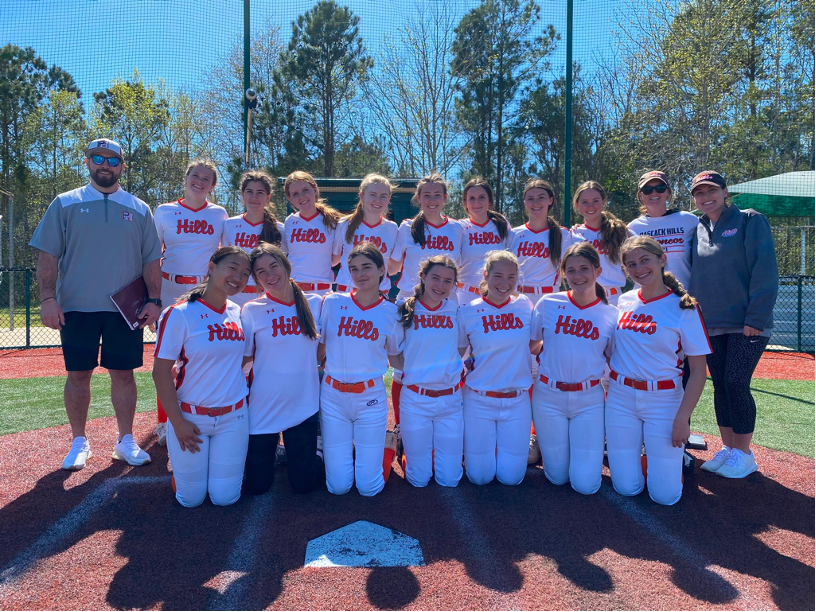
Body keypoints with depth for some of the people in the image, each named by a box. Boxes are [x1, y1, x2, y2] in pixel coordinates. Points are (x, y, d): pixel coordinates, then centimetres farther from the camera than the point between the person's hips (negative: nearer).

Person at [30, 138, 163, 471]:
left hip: (125, 308, 1)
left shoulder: (139, 209, 8)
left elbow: (151, 260, 7)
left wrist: (153, 300, -3)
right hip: (76, 306, 0)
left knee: (123, 373, 5)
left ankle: (125, 440, 18)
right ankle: (79, 442, 20)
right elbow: (48, 254, 1)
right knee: (78, 374, 6)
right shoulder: (66, 204, 5)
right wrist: (47, 298, -9)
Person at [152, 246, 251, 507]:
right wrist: (177, 423, -13)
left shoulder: (238, 313, -1)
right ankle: (179, 457, 36)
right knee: (191, 498, 8)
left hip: (233, 417, 3)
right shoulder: (180, 314, -15)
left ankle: (227, 462, 37)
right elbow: (161, 371, -13)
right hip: (190, 416, -3)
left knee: (225, 498, 7)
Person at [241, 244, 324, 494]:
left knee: (303, 484, 7)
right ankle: (269, 451, 40)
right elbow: (241, 360, -4)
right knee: (257, 486, 10)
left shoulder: (315, 303, -1)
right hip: (263, 407, -1)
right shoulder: (251, 311, -8)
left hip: (304, 405, 1)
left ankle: (316, 452, 37)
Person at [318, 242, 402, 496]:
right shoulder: (333, 303, -2)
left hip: (370, 398, 0)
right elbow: (319, 346, 7)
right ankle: (346, 448, 35)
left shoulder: (391, 313, -1)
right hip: (333, 396, 1)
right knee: (338, 486, 3)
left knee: (368, 487, 1)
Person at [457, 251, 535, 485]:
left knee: (511, 477, 7)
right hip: (479, 401, -1)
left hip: (517, 400, 2)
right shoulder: (468, 312, -8)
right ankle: (473, 444, 36)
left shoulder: (525, 306, -2)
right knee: (479, 476, 6)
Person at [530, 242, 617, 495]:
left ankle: (595, 445, 30)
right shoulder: (548, 304, -5)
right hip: (549, 397, 0)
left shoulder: (611, 315, -4)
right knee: (557, 477, 9)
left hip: (589, 400, 0)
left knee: (586, 484, -1)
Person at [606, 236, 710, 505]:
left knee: (665, 494, -3)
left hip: (664, 400, -3)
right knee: (627, 488, 2)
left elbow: (698, 370, -8)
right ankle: (630, 452, 33)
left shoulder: (684, 308, -8)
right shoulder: (625, 301, 4)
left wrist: (682, 418, -14)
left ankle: (675, 455, 27)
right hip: (621, 398, 3)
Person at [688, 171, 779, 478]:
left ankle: (743, 454, 9)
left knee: (736, 384, -6)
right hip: (711, 326, 5)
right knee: (721, 386, 9)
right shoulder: (697, 231, 11)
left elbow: (765, 271, -11)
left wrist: (756, 318, -16)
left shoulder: (750, 221, -4)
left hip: (746, 325, -5)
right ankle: (728, 448, 21)